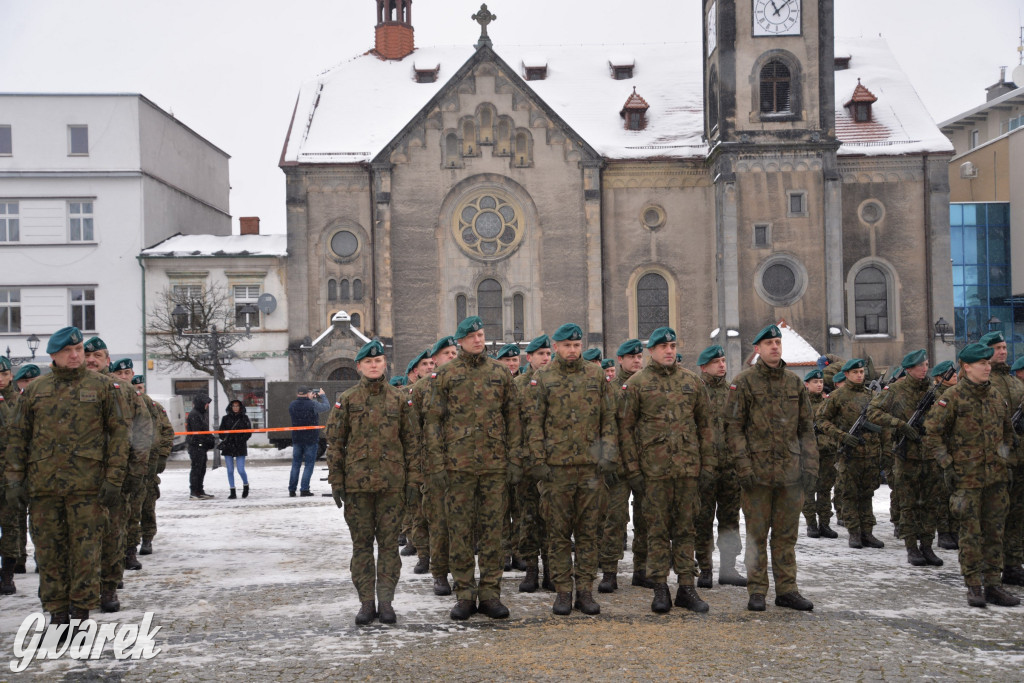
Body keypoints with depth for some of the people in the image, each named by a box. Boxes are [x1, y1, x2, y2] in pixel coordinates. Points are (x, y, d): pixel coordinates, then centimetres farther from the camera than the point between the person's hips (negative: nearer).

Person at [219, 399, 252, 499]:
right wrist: (225, 439, -7)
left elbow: (249, 432, 2)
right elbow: (221, 431, 9)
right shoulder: (226, 418, 6)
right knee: (230, 471, 3)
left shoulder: (244, 418, 2)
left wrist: (241, 440, -10)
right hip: (228, 447, 2)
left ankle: (246, 485, 21)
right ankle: (232, 492, 10)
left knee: (241, 470, -7)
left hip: (240, 447, -2)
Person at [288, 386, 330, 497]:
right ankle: (304, 489, -1)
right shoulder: (312, 404, -17)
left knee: (296, 464, 13)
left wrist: (311, 399, 18)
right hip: (311, 439, -5)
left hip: (296, 439, 5)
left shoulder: (292, 405, -2)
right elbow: (326, 406, -3)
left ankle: (292, 489, 12)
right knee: (309, 464, 4)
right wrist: (322, 396, 14)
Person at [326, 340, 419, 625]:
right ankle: (366, 602, 11)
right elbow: (334, 442, 4)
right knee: (362, 543, 5)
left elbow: (411, 440, 8)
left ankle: (385, 601, 7)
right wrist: (336, 481, -2)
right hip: (357, 483, 0)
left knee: (389, 543, 1)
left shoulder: (399, 399, 6)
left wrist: (411, 478, 2)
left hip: (392, 483, 0)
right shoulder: (347, 400, 4)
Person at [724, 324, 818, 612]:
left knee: (786, 534, 8)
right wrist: (743, 466, -13)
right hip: (758, 471, -4)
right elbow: (733, 427, -5)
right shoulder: (743, 382, -2)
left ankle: (787, 590, 15)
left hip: (791, 470, 4)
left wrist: (810, 464, 5)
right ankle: (756, 591, 10)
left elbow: (807, 427, 14)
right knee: (757, 534, 3)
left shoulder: (794, 382, 11)